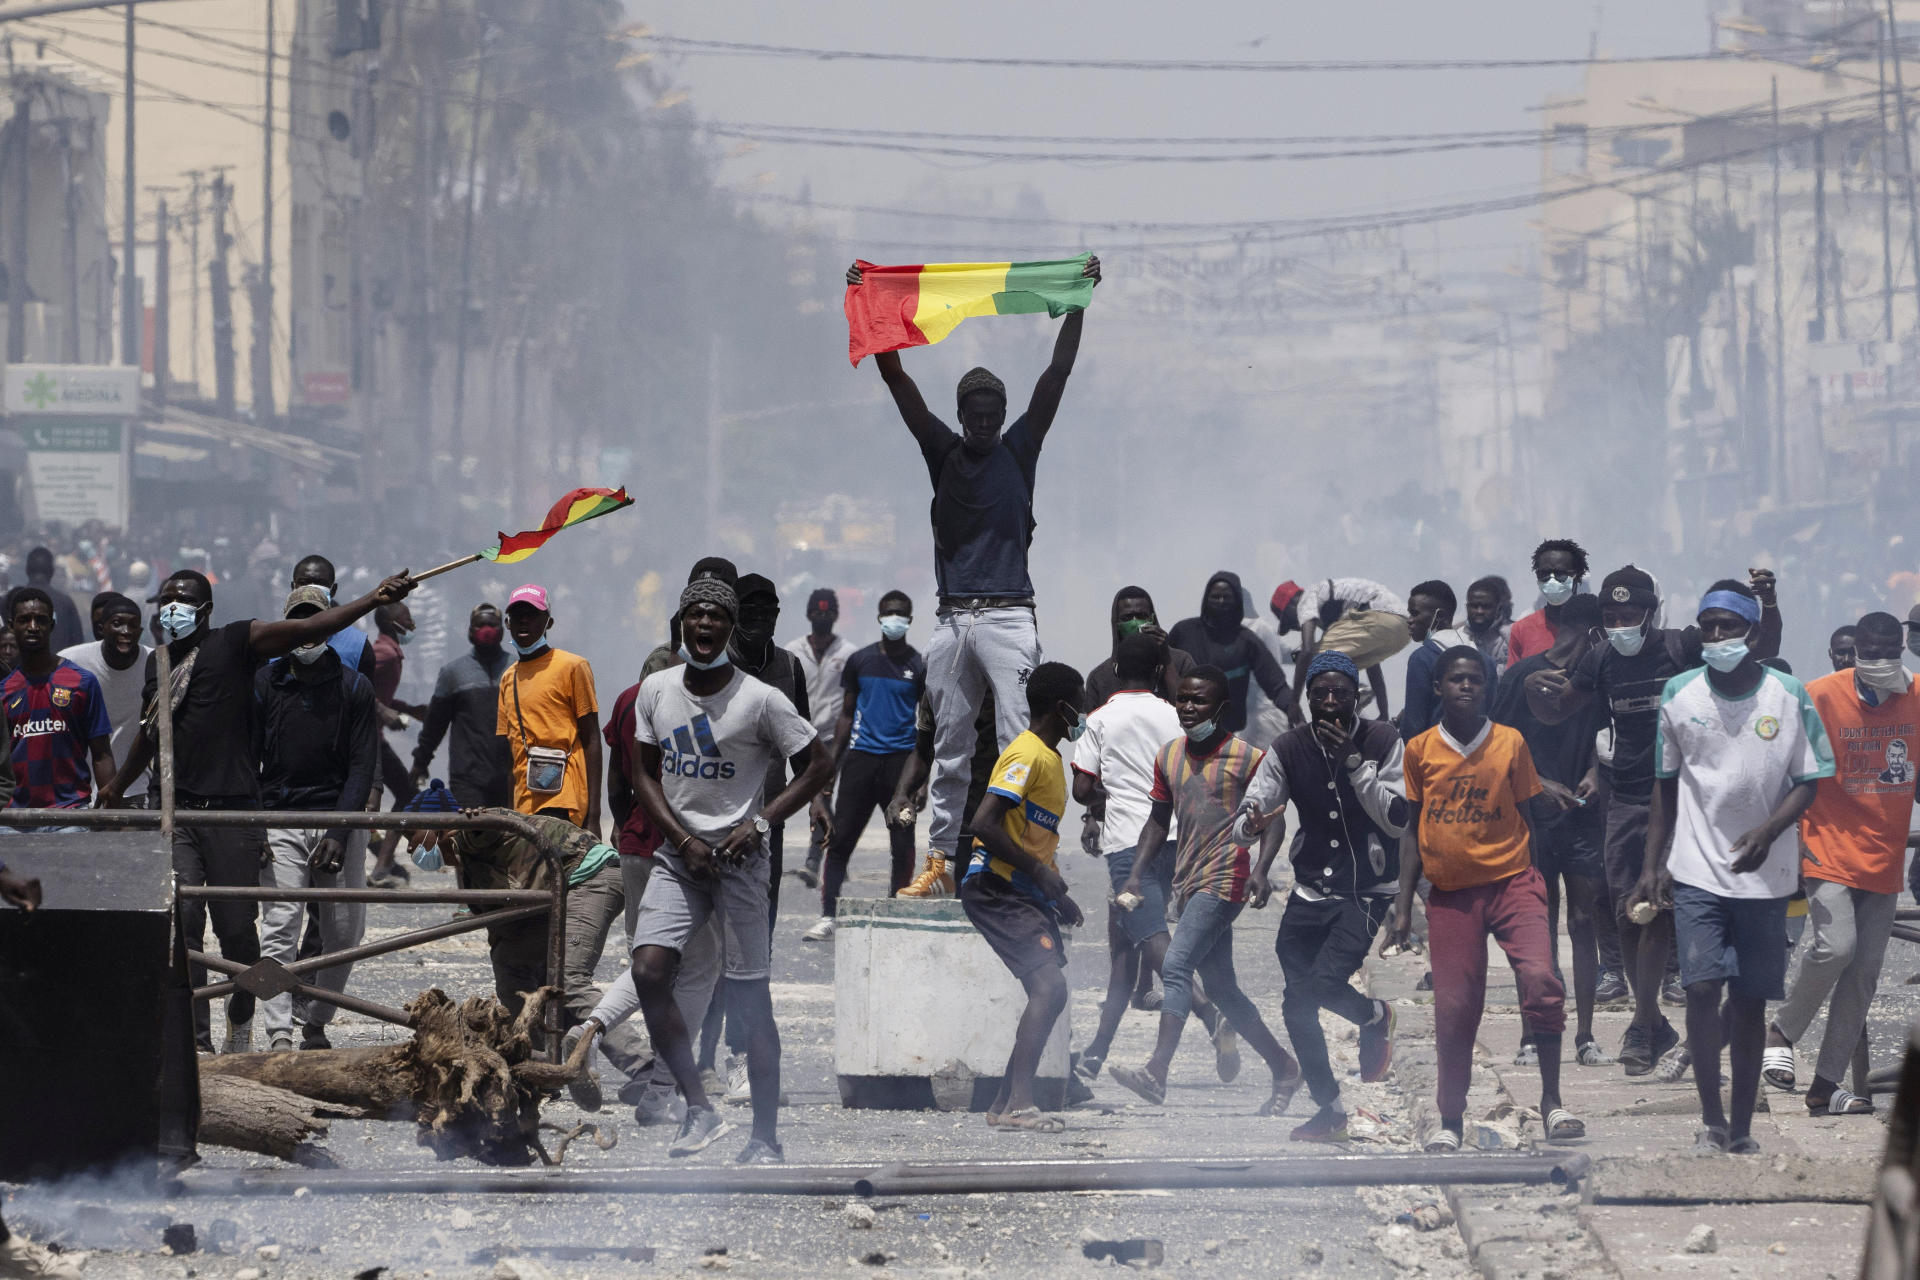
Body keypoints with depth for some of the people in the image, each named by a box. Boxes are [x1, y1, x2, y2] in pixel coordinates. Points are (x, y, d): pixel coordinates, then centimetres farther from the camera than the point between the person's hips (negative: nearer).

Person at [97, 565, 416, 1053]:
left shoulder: (233, 643, 0)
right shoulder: (158, 663, 17)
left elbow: (304, 629, -11)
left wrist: (373, 601, -23)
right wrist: (117, 786, 43)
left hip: (232, 811, -4)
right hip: (176, 811, 4)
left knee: (236, 928, 0)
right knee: (181, 920, -8)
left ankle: (241, 1017, 27)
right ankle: (196, 1038, -6)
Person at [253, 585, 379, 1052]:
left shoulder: (354, 688, 4)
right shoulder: (265, 683, 5)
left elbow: (363, 764, -1)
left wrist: (340, 832, -12)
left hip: (339, 821, 1)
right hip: (280, 823, -1)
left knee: (344, 933, 1)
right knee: (280, 928, -13)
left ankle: (315, 1022, 19)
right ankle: (279, 1035, -20)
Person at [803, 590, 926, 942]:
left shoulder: (919, 667, 5)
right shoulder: (860, 661, 10)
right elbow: (847, 715, 15)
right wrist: (831, 763, 9)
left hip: (901, 759, -1)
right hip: (861, 756, 1)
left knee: (902, 846, -1)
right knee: (840, 839, -5)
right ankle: (827, 916, -4)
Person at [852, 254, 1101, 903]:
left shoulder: (1019, 450, 7)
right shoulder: (943, 451, 12)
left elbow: (1058, 374, 4)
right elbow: (896, 378, 9)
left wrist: (1078, 301, 0)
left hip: (1009, 615, -3)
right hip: (952, 618, 3)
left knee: (1019, 740, -10)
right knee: (949, 746, 6)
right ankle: (940, 856, 9)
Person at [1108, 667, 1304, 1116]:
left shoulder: (1246, 758, -6)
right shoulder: (1169, 756, 13)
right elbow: (1158, 820, 20)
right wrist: (1136, 875, 12)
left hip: (1224, 880, -8)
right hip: (1189, 884, 8)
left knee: (1175, 966, -21)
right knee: (1221, 990, 11)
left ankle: (1157, 1072, -30)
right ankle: (1283, 1068, 23)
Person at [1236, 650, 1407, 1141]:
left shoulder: (1382, 741, -7)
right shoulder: (1290, 748, -1)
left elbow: (1398, 819, -14)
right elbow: (1249, 814, -4)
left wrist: (1353, 762, -21)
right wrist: (1249, 824, -30)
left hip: (1368, 893, -4)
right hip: (1310, 893, 4)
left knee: (1324, 984, -23)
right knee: (1297, 1004, 1)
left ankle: (1374, 1017, 11)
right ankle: (1329, 1110, 19)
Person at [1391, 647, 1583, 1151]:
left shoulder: (1510, 743, 2)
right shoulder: (1420, 750, 5)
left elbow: (1525, 815, 11)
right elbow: (1413, 830, 12)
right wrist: (1403, 904, 10)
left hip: (1510, 880, -1)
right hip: (1450, 893, 1)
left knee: (1540, 977, -22)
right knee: (1454, 1008, 0)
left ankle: (1552, 1100, -14)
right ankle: (1450, 1121, 14)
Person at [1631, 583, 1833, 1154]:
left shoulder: (1789, 696, -3)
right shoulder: (1680, 694, 3)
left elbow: (1808, 782, -1)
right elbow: (1666, 785, 11)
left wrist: (1767, 832, -18)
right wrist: (1652, 865, 8)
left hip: (1763, 874, 0)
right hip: (1697, 870, 0)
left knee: (1750, 1000, 3)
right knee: (1701, 987, -13)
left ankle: (1741, 1128, 11)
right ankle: (1712, 1120, -4)